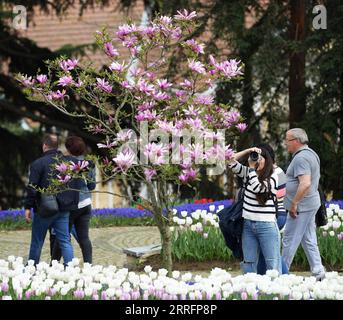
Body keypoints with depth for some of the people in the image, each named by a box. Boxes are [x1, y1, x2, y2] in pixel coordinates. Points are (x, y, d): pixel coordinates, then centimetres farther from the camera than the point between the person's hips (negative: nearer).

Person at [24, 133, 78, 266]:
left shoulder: (38, 164, -10)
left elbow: (32, 188, -12)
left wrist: (28, 207, -4)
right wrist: (72, 204, 18)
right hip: (64, 209, 4)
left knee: (37, 242, 9)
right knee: (65, 241, 5)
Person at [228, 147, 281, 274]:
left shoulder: (272, 177, -5)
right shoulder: (248, 173, 11)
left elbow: (257, 188, -20)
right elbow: (231, 162, 4)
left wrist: (252, 167, -13)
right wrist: (248, 151, -5)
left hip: (266, 224, -5)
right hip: (248, 224, 5)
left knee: (273, 263, -5)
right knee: (248, 263, 9)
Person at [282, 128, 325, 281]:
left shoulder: (301, 158, -18)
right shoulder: (311, 154, 15)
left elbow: (305, 183, -28)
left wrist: (294, 203, -22)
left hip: (301, 206, -10)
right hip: (311, 204, 10)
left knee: (290, 241, -3)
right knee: (309, 240, 12)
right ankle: (318, 272, 12)